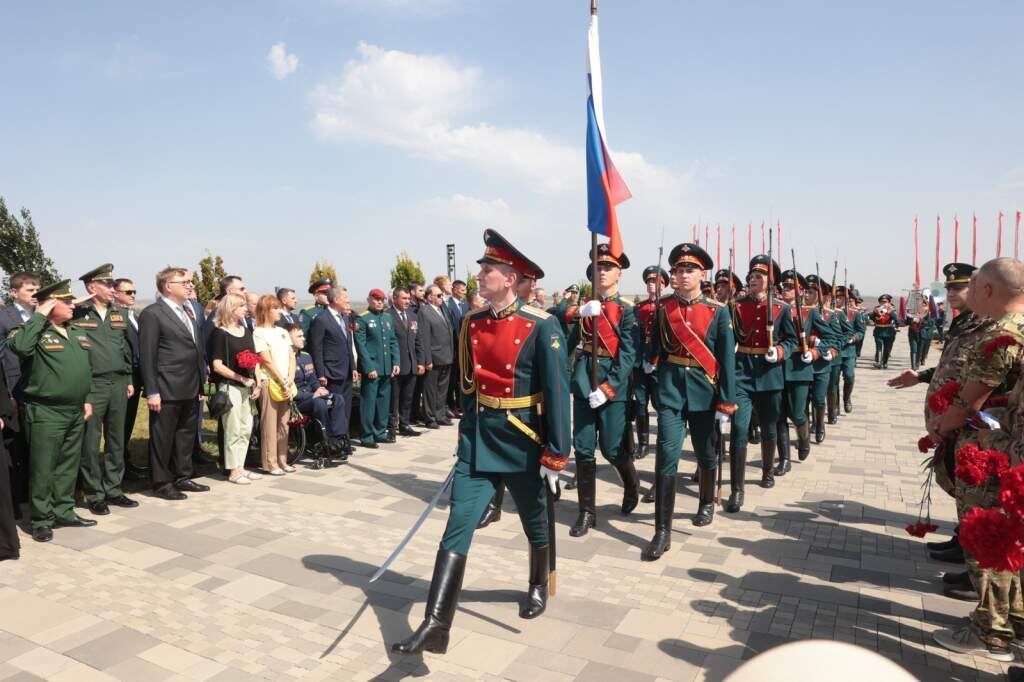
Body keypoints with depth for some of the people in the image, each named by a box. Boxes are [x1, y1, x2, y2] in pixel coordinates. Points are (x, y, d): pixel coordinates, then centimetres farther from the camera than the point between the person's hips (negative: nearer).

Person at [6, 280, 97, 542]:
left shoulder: (78, 333, 13)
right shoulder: (36, 331, -8)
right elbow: (20, 346, -31)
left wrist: (86, 399, 15)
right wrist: (39, 315, -22)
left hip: (76, 412, 7)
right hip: (46, 413, -6)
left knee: (68, 466, 15)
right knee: (43, 468, 2)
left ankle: (64, 512, 27)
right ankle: (41, 521, 13)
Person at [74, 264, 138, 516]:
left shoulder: (119, 314, 13)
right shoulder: (77, 313, -5)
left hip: (118, 384, 5)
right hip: (91, 385, -5)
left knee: (117, 439, 11)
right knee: (91, 442, 2)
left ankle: (113, 489, 22)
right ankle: (94, 494, 13)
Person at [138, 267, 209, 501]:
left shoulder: (188, 315, 15)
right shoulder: (152, 314, -9)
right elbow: (147, 356, -13)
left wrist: (200, 385, 13)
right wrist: (152, 392, -16)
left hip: (189, 391, 8)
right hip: (166, 391, -8)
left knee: (186, 435, 16)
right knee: (162, 438, 4)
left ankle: (182, 477, 28)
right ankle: (162, 483, 16)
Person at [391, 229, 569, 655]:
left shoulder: (541, 327, -15)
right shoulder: (471, 323, 1)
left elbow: (557, 393, -14)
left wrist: (555, 456, -14)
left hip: (523, 443, -4)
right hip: (477, 439, 4)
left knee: (535, 524, 18)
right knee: (457, 528, -2)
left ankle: (539, 586, 45)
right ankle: (436, 624, 2)